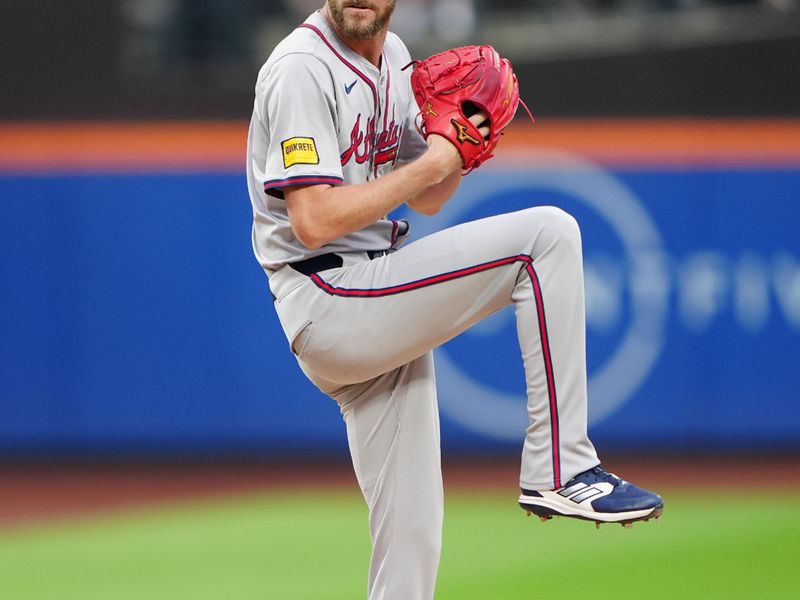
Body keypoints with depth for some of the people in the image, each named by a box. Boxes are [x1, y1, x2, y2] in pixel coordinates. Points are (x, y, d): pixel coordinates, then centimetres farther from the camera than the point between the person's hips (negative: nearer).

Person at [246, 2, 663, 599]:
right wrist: (429, 164, -16)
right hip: (328, 303, -9)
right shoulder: (303, 68, -14)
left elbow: (425, 199, 21)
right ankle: (559, 470, -16)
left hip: (379, 309, 9)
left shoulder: (393, 57, 15)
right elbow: (315, 223, -22)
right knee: (547, 234, -16)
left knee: (412, 542, 8)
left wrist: (459, 151, -1)